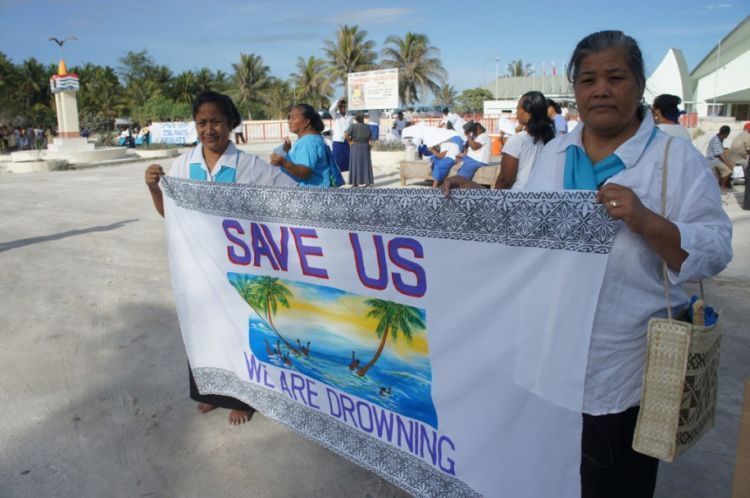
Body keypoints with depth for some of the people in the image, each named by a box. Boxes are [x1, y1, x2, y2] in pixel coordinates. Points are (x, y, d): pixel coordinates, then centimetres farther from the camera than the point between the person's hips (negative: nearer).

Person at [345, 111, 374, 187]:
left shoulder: (353, 126, -7)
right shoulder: (367, 127, 1)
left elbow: (347, 135, -17)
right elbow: (370, 138, -2)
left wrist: (350, 142, -4)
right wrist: (369, 145, 5)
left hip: (355, 147, -2)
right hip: (365, 147, 2)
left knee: (356, 164, 4)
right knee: (365, 164, 8)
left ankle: (356, 182, 4)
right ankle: (367, 181, 6)